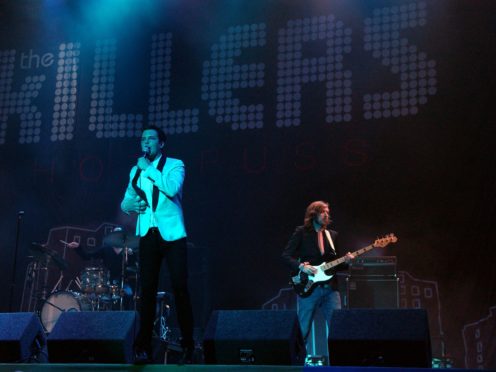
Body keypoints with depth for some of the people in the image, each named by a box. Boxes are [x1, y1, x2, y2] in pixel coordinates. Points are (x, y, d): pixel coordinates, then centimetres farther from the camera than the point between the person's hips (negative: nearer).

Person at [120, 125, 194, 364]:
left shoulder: (175, 165, 1)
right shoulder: (136, 171, 15)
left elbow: (172, 188, -19)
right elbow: (124, 203, 20)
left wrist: (148, 168, -13)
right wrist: (131, 204, -3)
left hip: (172, 235, -3)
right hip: (148, 235, 4)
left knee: (180, 288, -4)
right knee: (147, 290, 1)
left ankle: (187, 346, 5)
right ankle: (143, 347, 5)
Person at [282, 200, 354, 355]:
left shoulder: (332, 235, 14)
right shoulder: (301, 232, -1)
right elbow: (286, 256, -6)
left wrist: (346, 261, -4)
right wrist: (301, 266, -20)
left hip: (330, 287, 4)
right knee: (303, 329, 2)